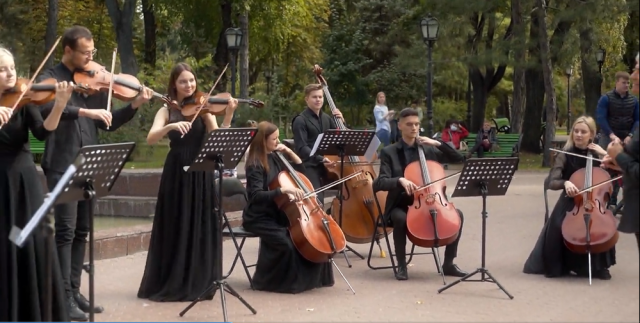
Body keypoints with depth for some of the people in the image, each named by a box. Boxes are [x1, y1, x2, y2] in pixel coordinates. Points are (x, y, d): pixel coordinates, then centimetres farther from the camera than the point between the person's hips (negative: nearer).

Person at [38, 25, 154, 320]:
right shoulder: (51, 78, -3)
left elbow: (108, 124, 14)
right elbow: (46, 108, -25)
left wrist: (134, 106, 0)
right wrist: (85, 111, -34)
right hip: (62, 166, -6)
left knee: (81, 231, 10)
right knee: (65, 230, -9)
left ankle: (74, 292, 17)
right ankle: (64, 297, -9)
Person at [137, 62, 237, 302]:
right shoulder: (167, 110, 3)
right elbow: (151, 139, -13)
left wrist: (228, 115, -22)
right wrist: (171, 126, -30)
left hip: (200, 174, 1)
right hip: (176, 173, -1)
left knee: (200, 228, 3)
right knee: (175, 229, 2)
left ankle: (199, 283, 10)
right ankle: (171, 284, 9)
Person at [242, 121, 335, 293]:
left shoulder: (275, 158, 8)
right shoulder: (255, 165, -15)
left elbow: (300, 170, 17)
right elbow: (257, 195, -29)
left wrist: (290, 152, 2)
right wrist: (284, 190, -40)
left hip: (277, 213, 8)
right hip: (259, 218, -8)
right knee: (284, 243, -29)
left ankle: (310, 278, 4)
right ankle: (266, 281, -8)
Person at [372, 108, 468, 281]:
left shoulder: (428, 150, 9)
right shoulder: (389, 152, -1)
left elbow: (458, 158, 6)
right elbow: (380, 183, -13)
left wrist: (438, 143, -6)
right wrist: (400, 180, -33)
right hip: (400, 205, -3)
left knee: (457, 214, -18)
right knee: (401, 219, -37)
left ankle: (448, 264, -5)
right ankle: (402, 265, -17)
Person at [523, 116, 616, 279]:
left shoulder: (597, 155, 4)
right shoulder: (565, 156, -3)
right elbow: (552, 182, -14)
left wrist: (605, 154, -10)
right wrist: (565, 183, -35)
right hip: (570, 201, -1)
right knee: (558, 227, -28)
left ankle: (599, 266, -5)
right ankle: (558, 266, -4)